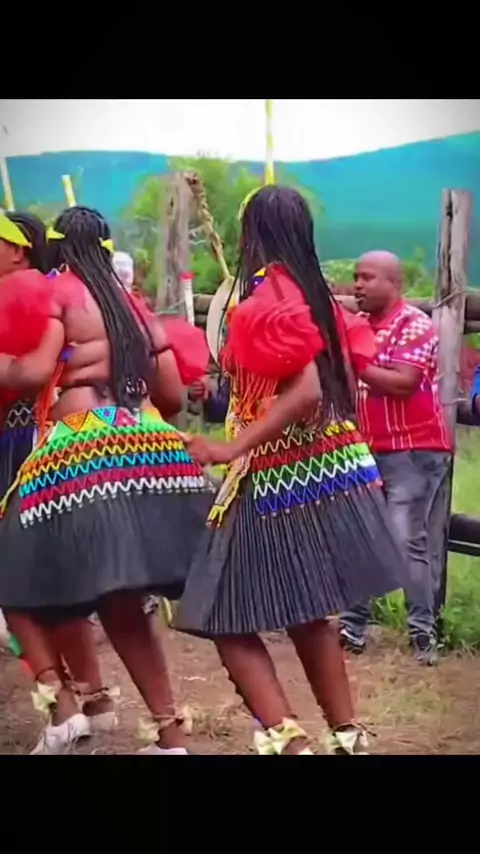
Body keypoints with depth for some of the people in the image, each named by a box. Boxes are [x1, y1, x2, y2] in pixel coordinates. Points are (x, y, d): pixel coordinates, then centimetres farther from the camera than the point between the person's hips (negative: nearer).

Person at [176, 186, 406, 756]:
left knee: (225, 616, -2)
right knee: (306, 613, 17)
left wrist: (230, 450, -24)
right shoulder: (315, 293, 9)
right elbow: (338, 382, 13)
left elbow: (305, 392, -24)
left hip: (280, 475, -8)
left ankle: (286, 740, -13)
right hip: (324, 466, 9)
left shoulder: (266, 297, -14)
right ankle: (347, 738, 21)